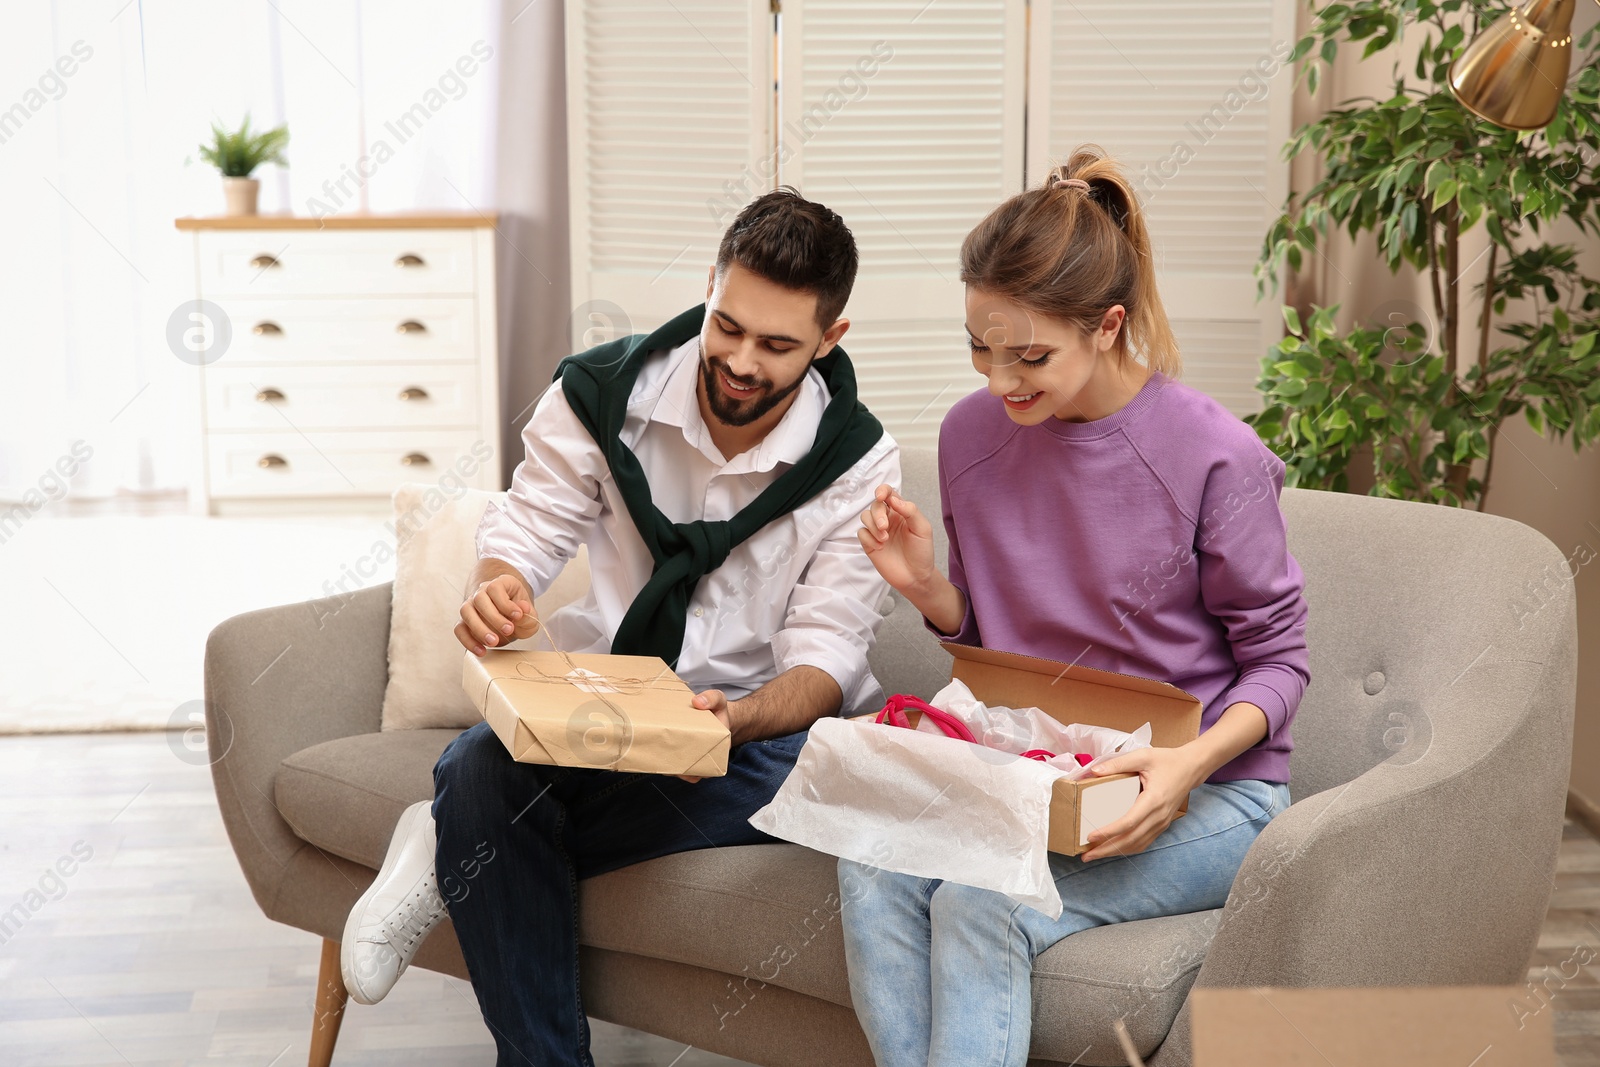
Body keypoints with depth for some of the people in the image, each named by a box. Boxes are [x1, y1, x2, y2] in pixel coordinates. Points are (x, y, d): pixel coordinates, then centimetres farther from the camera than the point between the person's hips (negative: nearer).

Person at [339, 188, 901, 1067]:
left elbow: (824, 658, -12)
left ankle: (458, 854, -21)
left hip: (756, 720, 0)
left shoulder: (857, 463, -8)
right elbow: (523, 533, -1)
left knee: (803, 778, -38)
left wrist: (732, 720, -34)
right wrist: (496, 594, -28)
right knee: (481, 760, -33)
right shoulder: (604, 393, -4)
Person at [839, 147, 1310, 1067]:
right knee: (873, 869, -25)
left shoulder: (1213, 455, -14)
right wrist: (930, 588, -8)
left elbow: (1278, 658, -5)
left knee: (982, 905, -29)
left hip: (1208, 788, -5)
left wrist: (1192, 762, -24)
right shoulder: (973, 435, 2)